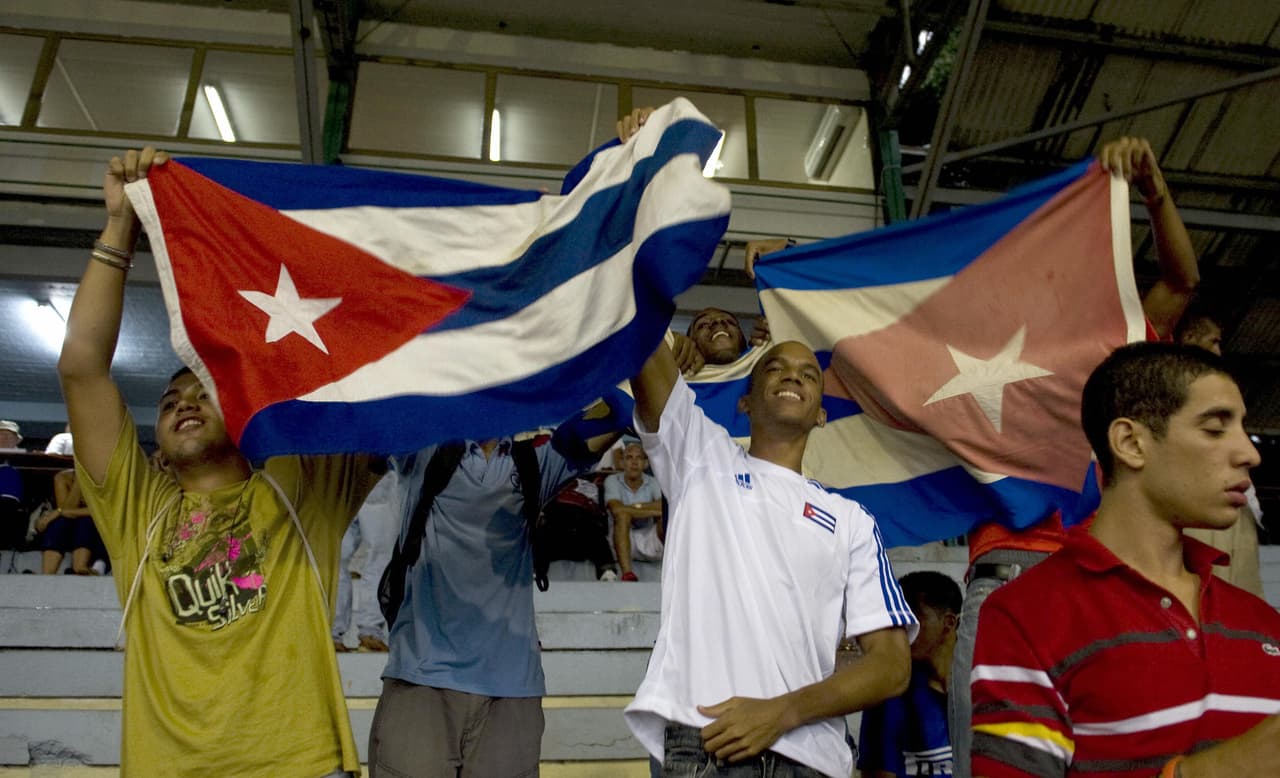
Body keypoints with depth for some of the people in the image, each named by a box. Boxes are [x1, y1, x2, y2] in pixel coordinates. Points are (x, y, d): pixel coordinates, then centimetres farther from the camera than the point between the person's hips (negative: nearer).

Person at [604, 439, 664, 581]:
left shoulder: (653, 483, 1)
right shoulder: (612, 481, -5)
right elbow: (616, 509, -23)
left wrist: (637, 506, -20)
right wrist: (652, 511, -21)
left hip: (650, 541, 2)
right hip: (624, 541, -2)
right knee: (622, 515, -32)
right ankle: (627, 574, -45)